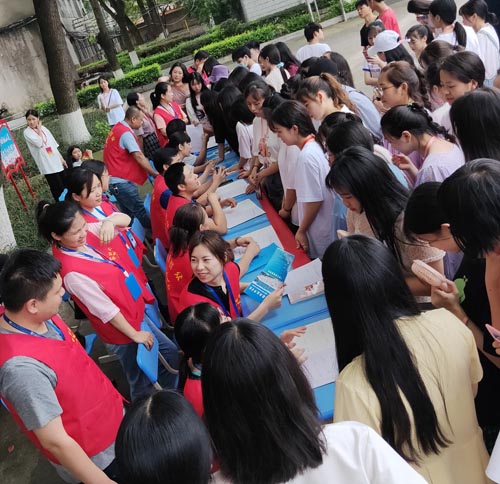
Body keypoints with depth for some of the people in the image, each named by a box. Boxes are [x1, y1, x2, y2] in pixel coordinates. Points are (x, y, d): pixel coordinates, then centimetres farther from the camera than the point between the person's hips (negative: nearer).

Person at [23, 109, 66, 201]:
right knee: (58, 189, -3)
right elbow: (39, 143, -22)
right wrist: (39, 129, -9)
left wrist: (61, 158, 13)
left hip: (57, 162, 6)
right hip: (47, 165, -6)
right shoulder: (27, 132, -7)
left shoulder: (43, 128, 10)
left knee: (65, 185, 13)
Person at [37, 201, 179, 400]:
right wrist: (134, 334, -14)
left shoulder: (83, 237, -8)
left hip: (136, 314, 8)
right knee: (142, 384, 13)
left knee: (170, 353, 23)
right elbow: (106, 310, -23)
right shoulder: (73, 272, -31)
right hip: (123, 332, -8)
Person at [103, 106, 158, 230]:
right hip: (122, 181, -10)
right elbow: (139, 157, -19)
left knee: (130, 214, 13)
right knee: (140, 213, -6)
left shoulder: (117, 128, 15)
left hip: (116, 180, 10)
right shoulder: (126, 132, -15)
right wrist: (155, 173, -11)